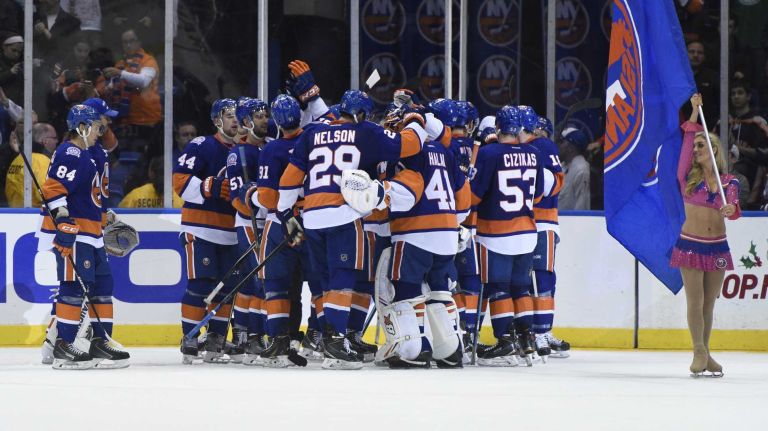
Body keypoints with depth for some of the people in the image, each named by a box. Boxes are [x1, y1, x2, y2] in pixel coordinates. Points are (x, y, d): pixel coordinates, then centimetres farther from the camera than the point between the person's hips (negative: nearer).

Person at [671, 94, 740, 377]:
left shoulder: (729, 182, 4)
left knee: (709, 303, 7)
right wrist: (694, 112, -12)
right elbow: (687, 141, -8)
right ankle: (699, 353, -3)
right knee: (695, 302, -7)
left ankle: (704, 353, 14)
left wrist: (731, 210, -33)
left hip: (717, 247, 2)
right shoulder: (688, 177, 0)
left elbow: (733, 208, -10)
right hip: (690, 244, -2)